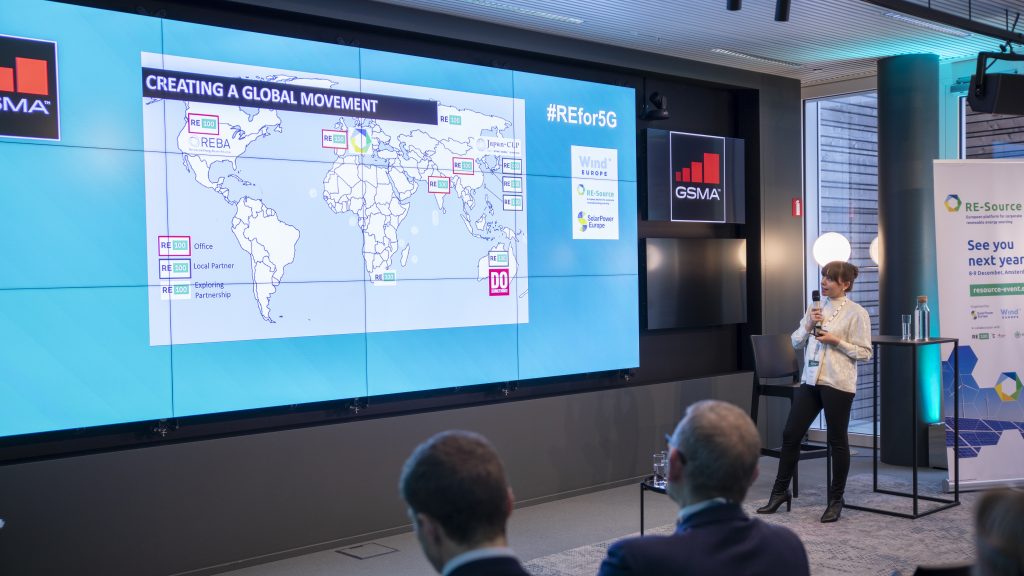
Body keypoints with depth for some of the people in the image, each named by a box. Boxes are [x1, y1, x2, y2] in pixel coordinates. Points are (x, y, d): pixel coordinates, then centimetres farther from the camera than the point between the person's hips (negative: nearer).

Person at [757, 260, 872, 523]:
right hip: (810, 380, 6)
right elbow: (796, 342, 12)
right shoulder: (815, 308, 13)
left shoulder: (856, 313, -5)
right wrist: (808, 325, -5)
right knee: (791, 434, 6)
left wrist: (836, 341, -16)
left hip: (837, 383, -6)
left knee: (837, 441, 5)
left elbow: (864, 353, -7)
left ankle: (836, 500, 19)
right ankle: (780, 491, 20)